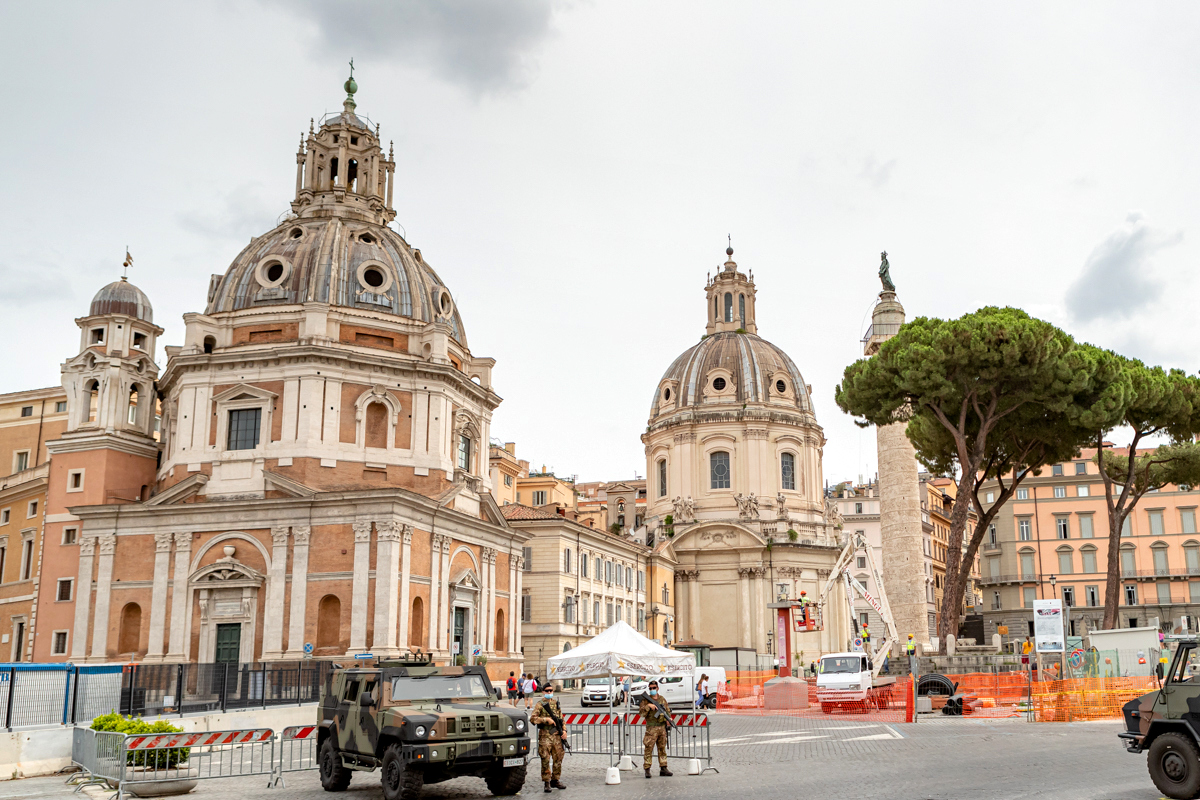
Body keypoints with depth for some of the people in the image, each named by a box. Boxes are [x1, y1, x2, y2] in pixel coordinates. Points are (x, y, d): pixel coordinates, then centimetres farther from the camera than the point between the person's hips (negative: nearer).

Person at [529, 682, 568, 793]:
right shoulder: (540, 704, -3)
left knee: (558, 758, 8)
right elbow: (532, 718, -12)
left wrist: (564, 730, 6)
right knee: (545, 760, -5)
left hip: (557, 735, 5)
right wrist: (546, 719, -17)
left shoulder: (556, 703, 14)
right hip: (545, 735, -5)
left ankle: (555, 780, 20)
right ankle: (546, 783, 1)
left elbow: (561, 718, 19)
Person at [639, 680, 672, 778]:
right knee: (649, 749, -6)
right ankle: (647, 770, -2)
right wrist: (648, 706, -22)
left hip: (662, 727, 5)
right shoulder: (646, 699, -2)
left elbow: (668, 710, 19)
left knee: (662, 748, 10)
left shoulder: (662, 699, 11)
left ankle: (663, 769, 17)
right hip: (651, 728, -5)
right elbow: (641, 713, -9)